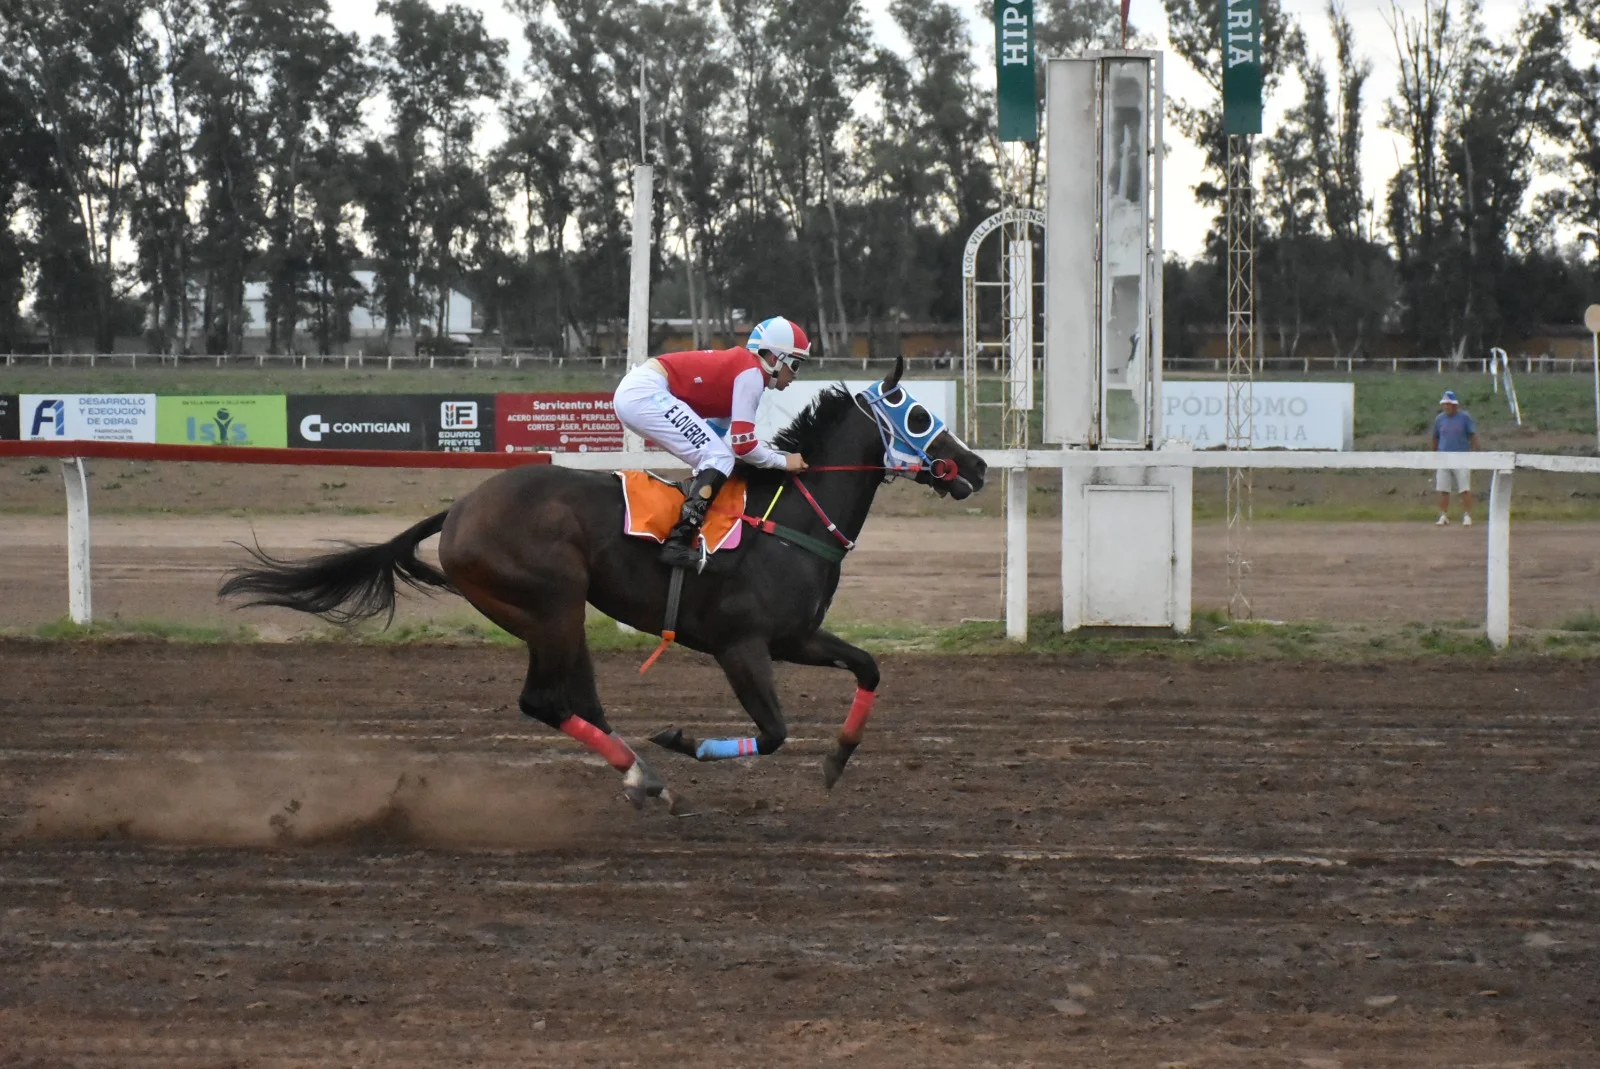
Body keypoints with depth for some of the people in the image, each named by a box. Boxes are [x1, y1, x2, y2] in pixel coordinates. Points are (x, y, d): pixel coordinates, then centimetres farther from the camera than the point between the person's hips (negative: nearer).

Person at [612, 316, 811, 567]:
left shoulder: (737, 364, 22)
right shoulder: (751, 373, -5)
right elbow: (743, 445, -9)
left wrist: (775, 454, 20)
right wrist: (783, 462, 4)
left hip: (630, 393, 10)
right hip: (645, 395, -10)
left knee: (712, 459, 18)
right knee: (720, 460, -12)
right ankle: (678, 544, -22)